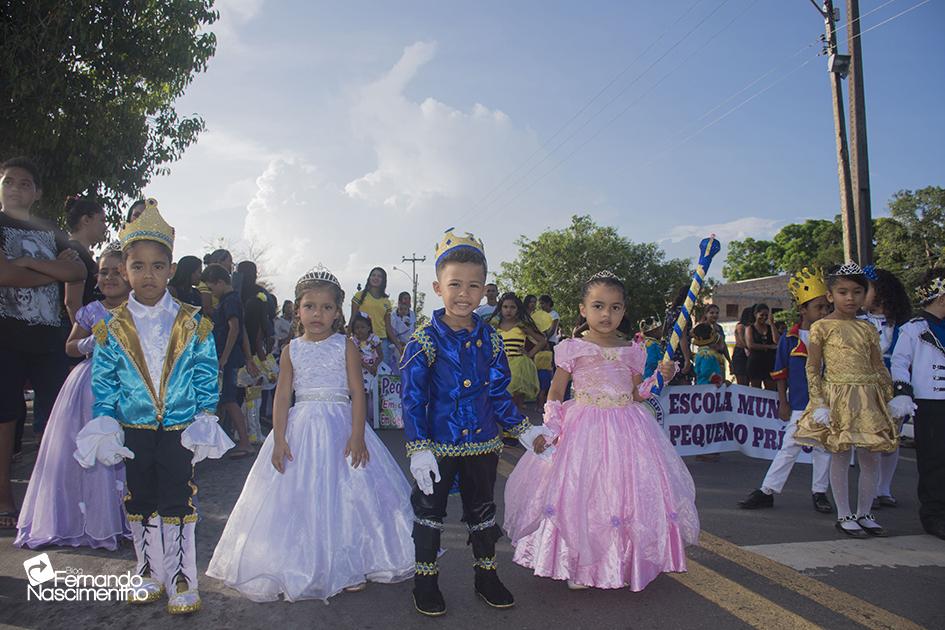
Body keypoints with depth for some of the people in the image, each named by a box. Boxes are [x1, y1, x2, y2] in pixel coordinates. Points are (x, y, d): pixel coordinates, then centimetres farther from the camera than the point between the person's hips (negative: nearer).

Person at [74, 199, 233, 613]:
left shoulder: (193, 324, -4)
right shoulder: (112, 328, 0)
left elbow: (206, 379, -2)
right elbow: (103, 385, 3)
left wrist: (204, 421, -7)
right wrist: (105, 426, -4)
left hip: (181, 430, -2)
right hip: (133, 431, 2)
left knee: (178, 505, 2)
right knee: (140, 505, 13)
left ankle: (182, 582, 15)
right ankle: (150, 576, 30)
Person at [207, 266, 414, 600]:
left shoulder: (346, 346, -1)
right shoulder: (292, 350, 5)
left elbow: (357, 393, -5)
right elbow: (282, 396, 2)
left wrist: (357, 435, -15)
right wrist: (279, 439, -6)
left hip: (341, 426, -2)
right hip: (301, 428, 2)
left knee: (345, 495, 1)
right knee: (299, 500, 6)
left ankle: (348, 566, 17)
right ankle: (299, 568, 20)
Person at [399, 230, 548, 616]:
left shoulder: (490, 340, 0)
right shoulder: (425, 341, -14)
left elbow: (498, 394, 8)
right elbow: (412, 400, -13)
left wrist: (523, 430, 5)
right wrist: (419, 449, -18)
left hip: (482, 443, 4)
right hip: (439, 443, -4)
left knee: (482, 510, 18)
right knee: (429, 511, 11)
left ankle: (486, 576, 36)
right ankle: (426, 582, 28)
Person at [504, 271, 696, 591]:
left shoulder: (632, 351, 8)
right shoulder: (572, 348, -2)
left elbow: (638, 395, 15)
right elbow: (556, 393, 1)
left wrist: (661, 378, -1)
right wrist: (549, 429, -9)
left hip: (626, 428, 3)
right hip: (582, 430, -3)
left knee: (627, 493, 5)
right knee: (577, 495, -2)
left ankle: (622, 565, 24)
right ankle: (578, 567, 17)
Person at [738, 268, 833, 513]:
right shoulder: (789, 339, -5)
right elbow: (780, 373, 1)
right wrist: (783, 402, -1)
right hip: (799, 405, -1)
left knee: (823, 449, 11)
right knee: (789, 448, 2)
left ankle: (819, 492, 25)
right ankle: (768, 491, 8)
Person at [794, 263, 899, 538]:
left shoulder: (868, 329, 11)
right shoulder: (822, 326, -3)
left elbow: (880, 369, 14)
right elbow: (812, 368, -5)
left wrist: (892, 400, 7)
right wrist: (819, 402, -12)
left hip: (868, 399, 5)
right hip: (837, 397, -4)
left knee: (871, 458, 6)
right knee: (840, 457, 2)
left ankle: (864, 514, 21)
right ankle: (844, 515, 14)